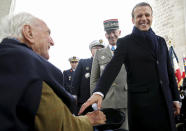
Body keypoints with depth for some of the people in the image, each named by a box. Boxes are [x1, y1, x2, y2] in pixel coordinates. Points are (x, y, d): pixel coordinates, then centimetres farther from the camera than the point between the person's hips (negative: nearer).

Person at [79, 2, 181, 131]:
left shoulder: (161, 41, 13)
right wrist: (99, 92, -31)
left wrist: (176, 98, 11)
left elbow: (169, 71, 15)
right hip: (140, 102, -4)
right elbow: (113, 67, -16)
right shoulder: (125, 42, -2)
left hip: (165, 101, 5)